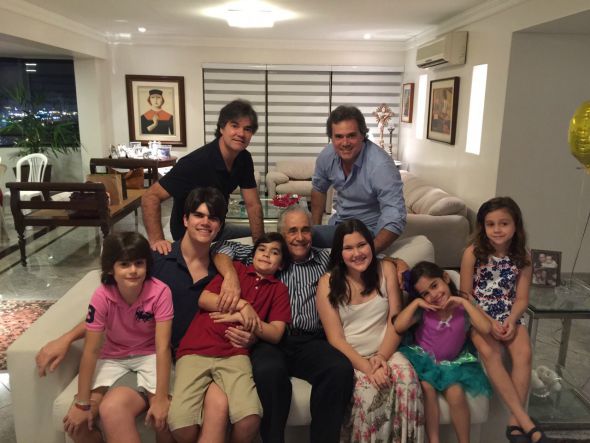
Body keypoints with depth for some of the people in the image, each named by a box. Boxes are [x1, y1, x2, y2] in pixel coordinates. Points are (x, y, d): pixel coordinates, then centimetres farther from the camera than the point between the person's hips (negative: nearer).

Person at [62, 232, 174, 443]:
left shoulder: (160, 292, -25)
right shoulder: (102, 297, -20)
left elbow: (162, 347, -25)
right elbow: (90, 350, -17)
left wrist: (161, 398, -28)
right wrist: (82, 404, -15)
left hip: (149, 355, -2)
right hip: (113, 358, 2)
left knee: (162, 416, -24)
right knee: (75, 424, -13)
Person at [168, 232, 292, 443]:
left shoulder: (279, 289, 17)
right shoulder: (236, 268, 18)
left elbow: (275, 333, 6)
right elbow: (204, 299, 6)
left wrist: (242, 318, -4)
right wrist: (242, 305, -3)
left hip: (234, 354, 0)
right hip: (196, 350, 0)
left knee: (250, 419, -27)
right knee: (181, 424, -22)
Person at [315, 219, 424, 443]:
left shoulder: (386, 269, 3)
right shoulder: (328, 283, -5)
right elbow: (335, 339, -8)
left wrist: (382, 355, -15)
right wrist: (366, 367, -21)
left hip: (385, 351, 2)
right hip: (348, 357, -2)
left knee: (407, 378, -30)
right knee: (369, 391, -32)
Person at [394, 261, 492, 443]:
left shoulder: (462, 308, -6)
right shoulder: (423, 310, -6)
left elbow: (486, 329, -22)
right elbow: (398, 327, -19)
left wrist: (465, 302, -21)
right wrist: (416, 302, -18)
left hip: (452, 364, 0)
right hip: (424, 360, 0)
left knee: (456, 392, -27)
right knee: (426, 387, -28)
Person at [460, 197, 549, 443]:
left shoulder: (522, 257, -1)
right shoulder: (473, 253, -10)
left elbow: (521, 298, 2)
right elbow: (465, 294, -7)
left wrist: (511, 320, -17)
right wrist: (489, 322, -16)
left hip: (509, 317, 3)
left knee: (524, 352, -25)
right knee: (490, 352, -29)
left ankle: (515, 422, -15)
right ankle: (526, 422, -24)